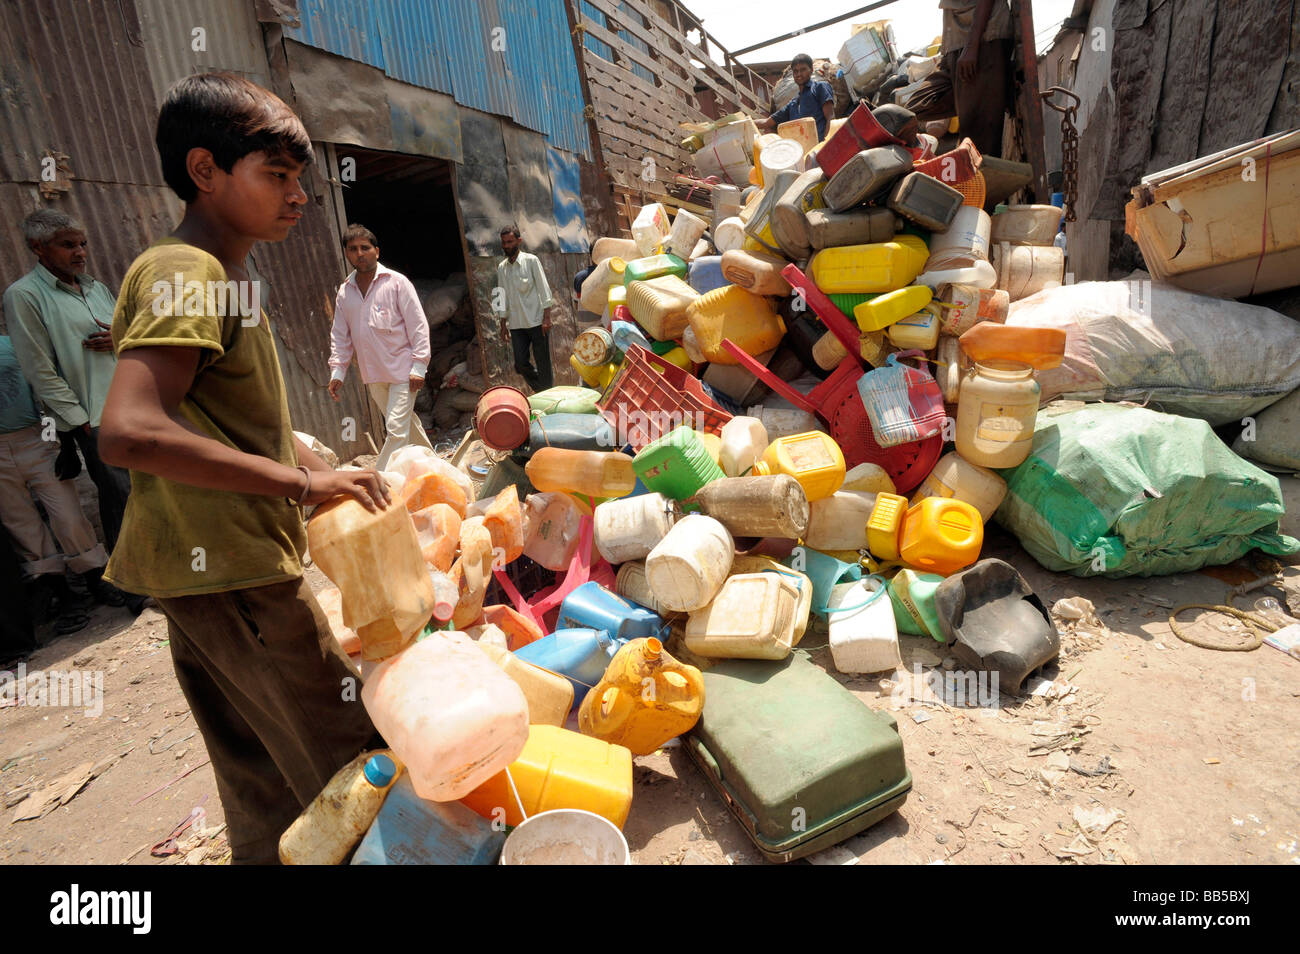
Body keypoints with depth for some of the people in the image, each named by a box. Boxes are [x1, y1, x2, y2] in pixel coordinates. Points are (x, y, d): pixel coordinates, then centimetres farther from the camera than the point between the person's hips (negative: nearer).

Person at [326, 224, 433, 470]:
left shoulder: (396, 282, -6)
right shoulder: (344, 292, 9)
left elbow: (418, 326, -8)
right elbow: (340, 335, 14)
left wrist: (418, 367, -14)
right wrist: (337, 371, 5)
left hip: (402, 371, -6)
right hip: (373, 375, 6)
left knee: (397, 429, -11)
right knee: (405, 422, 17)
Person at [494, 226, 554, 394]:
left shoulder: (531, 260, -1)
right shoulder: (501, 267, 12)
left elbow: (544, 289, -5)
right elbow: (503, 298, 16)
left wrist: (547, 318, -13)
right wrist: (503, 325, 13)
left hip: (537, 321, -4)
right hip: (516, 324, 4)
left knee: (543, 364, -2)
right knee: (521, 364, -1)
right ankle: (540, 392, 19)